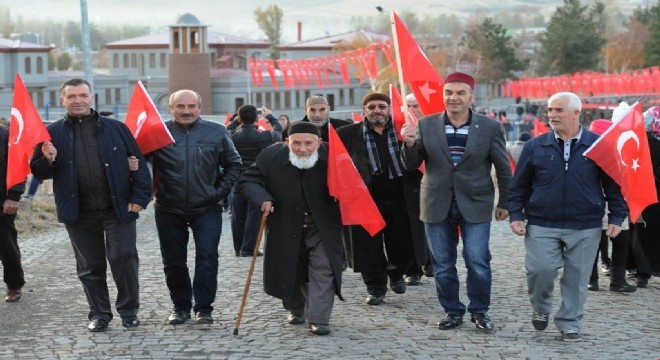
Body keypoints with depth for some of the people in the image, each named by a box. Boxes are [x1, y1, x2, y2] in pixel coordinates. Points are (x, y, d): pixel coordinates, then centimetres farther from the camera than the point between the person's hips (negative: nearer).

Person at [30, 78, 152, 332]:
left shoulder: (116, 128, 4)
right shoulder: (53, 134, 5)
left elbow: (138, 164, 3)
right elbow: (40, 173, 6)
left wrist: (139, 197, -6)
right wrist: (47, 160, -16)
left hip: (118, 208, -1)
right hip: (79, 212, 1)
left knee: (123, 257, -3)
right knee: (90, 266, 8)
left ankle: (129, 310, 14)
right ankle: (99, 313, 21)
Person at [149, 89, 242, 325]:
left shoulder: (216, 133, 1)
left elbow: (234, 164, 10)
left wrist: (221, 191, 0)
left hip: (206, 209, 0)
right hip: (169, 209, 1)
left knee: (207, 259, -4)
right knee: (173, 261, 8)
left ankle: (204, 308, 6)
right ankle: (181, 307, 21)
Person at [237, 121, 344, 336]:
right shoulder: (270, 156, -15)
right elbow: (247, 180, -8)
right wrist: (262, 198, -25)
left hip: (322, 228, -2)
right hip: (286, 228, 2)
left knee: (323, 270, -11)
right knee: (290, 271, 15)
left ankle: (319, 319, -5)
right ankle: (295, 309, 40)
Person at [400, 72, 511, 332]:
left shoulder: (490, 127, -2)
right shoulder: (426, 126, 0)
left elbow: (503, 168, 6)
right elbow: (411, 165, 2)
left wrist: (504, 203, 7)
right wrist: (410, 144, -18)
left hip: (475, 205, -2)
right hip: (438, 205, 2)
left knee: (478, 262, -3)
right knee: (442, 264, 8)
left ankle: (479, 311, 15)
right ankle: (452, 311, 23)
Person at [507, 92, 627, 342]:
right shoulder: (535, 146, 2)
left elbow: (613, 184, 5)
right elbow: (519, 185, 7)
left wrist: (617, 217, 0)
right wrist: (515, 215, -1)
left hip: (585, 227, 0)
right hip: (542, 226, 0)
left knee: (577, 277, 4)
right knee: (540, 270, -8)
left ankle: (570, 323, 21)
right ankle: (541, 308, 21)